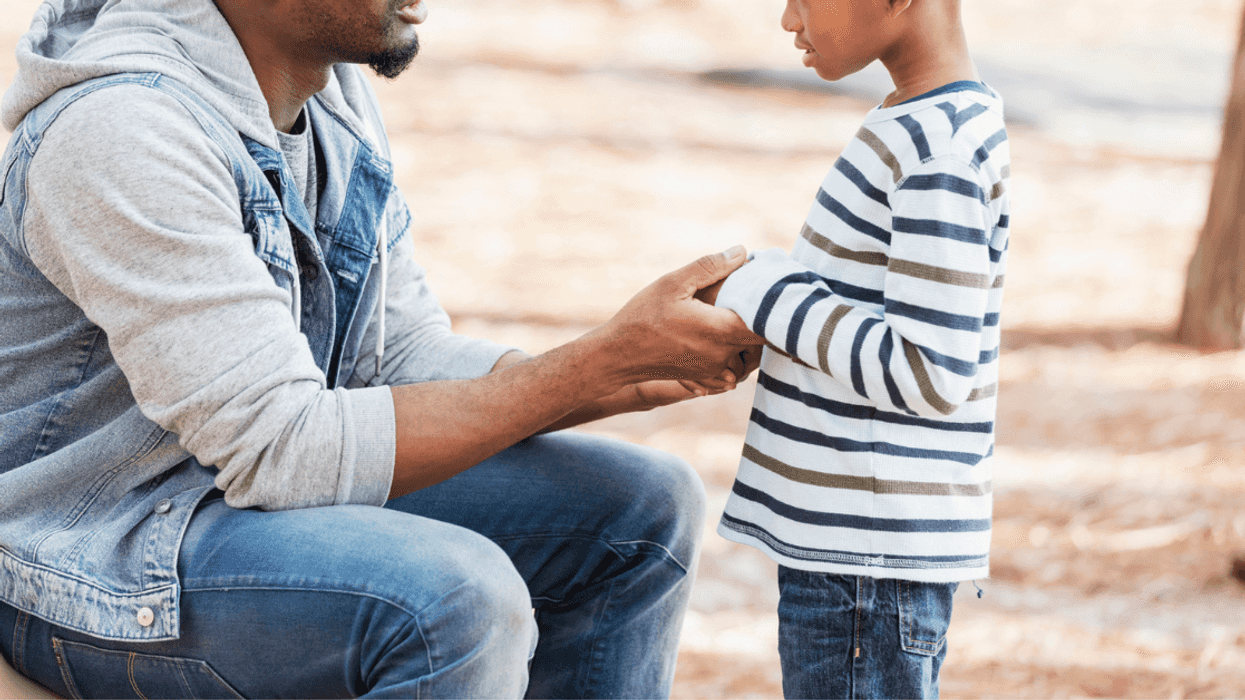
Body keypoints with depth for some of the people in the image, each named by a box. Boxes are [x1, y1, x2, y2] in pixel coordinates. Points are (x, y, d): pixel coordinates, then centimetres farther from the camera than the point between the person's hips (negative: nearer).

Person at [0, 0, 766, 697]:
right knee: (458, 596, -33)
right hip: (102, 567, -9)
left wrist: (643, 381, -13)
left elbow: (407, 359, 5)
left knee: (646, 508, 2)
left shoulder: (335, 91, 3)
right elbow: (281, 452, -29)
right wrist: (609, 363, -27)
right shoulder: (121, 127, -26)